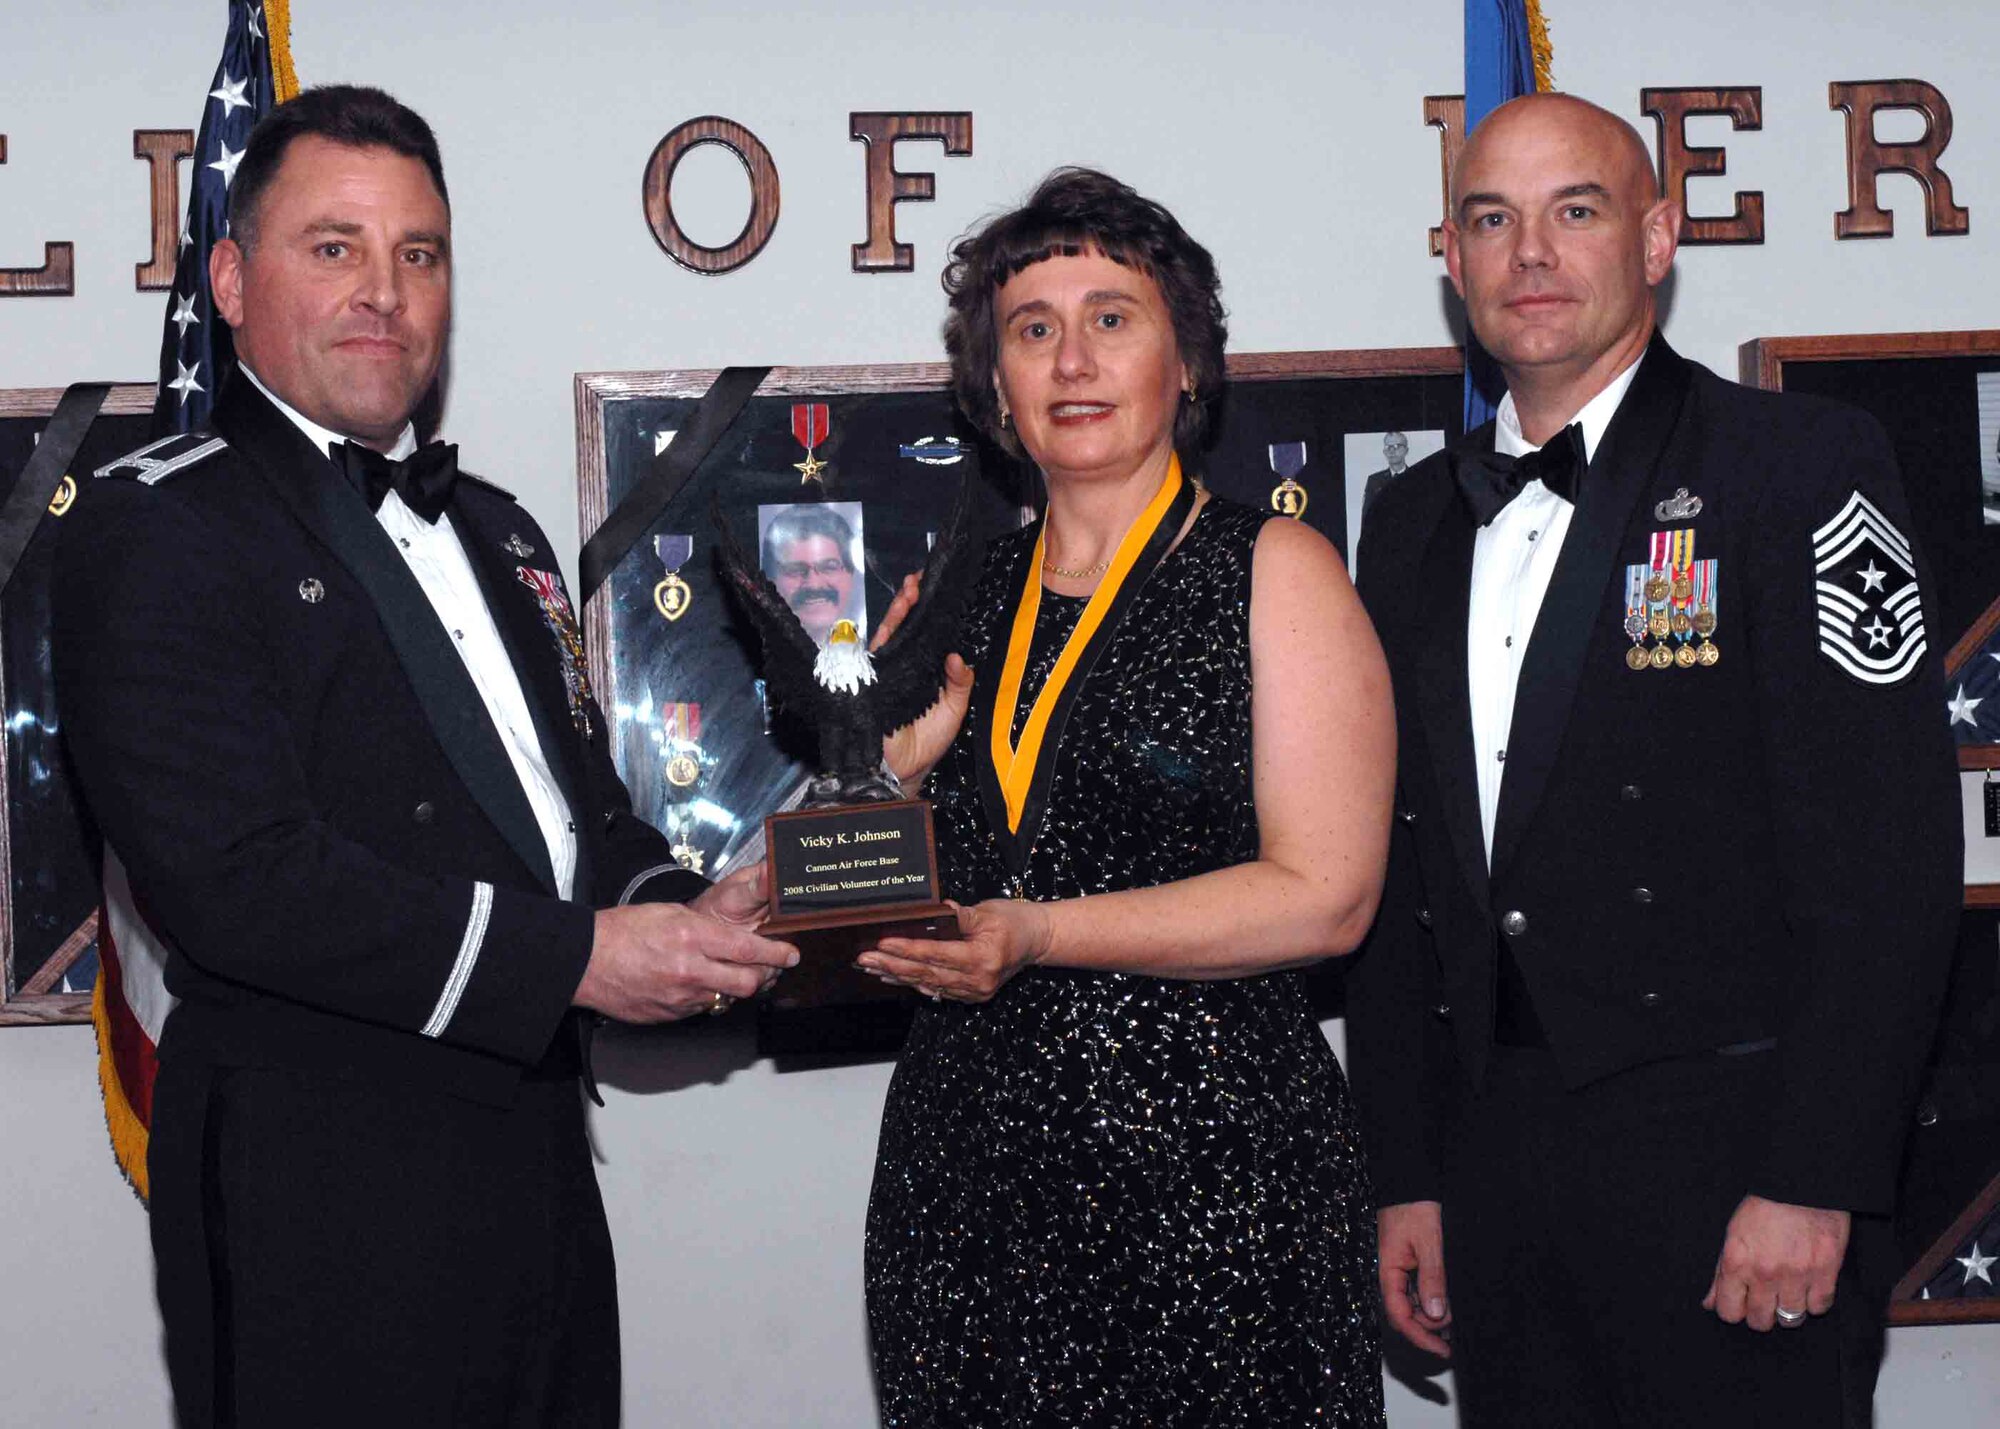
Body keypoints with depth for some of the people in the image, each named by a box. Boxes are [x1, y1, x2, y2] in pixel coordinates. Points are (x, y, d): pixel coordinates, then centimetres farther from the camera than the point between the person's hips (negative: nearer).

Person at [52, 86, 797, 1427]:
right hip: (322, 1197, -7)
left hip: (534, 1153, 8)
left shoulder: (493, 531, 17)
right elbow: (235, 875, -20)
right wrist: (573, 958, -20)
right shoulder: (155, 530, -10)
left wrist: (679, 917, -2)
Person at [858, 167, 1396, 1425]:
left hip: (1206, 1165, -4)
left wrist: (1039, 934, -17)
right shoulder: (962, 596, 11)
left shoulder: (1274, 572, -2)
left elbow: (1325, 896, -11)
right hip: (967, 1158, 4)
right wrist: (887, 757, -1)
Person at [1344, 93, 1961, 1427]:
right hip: (1491, 1153, 5)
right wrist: (1408, 1176, 11)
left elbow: (1888, 848, -11)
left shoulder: (1803, 464, -5)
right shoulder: (1414, 519, 13)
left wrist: (1813, 1180, -16)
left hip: (1721, 1146, -5)